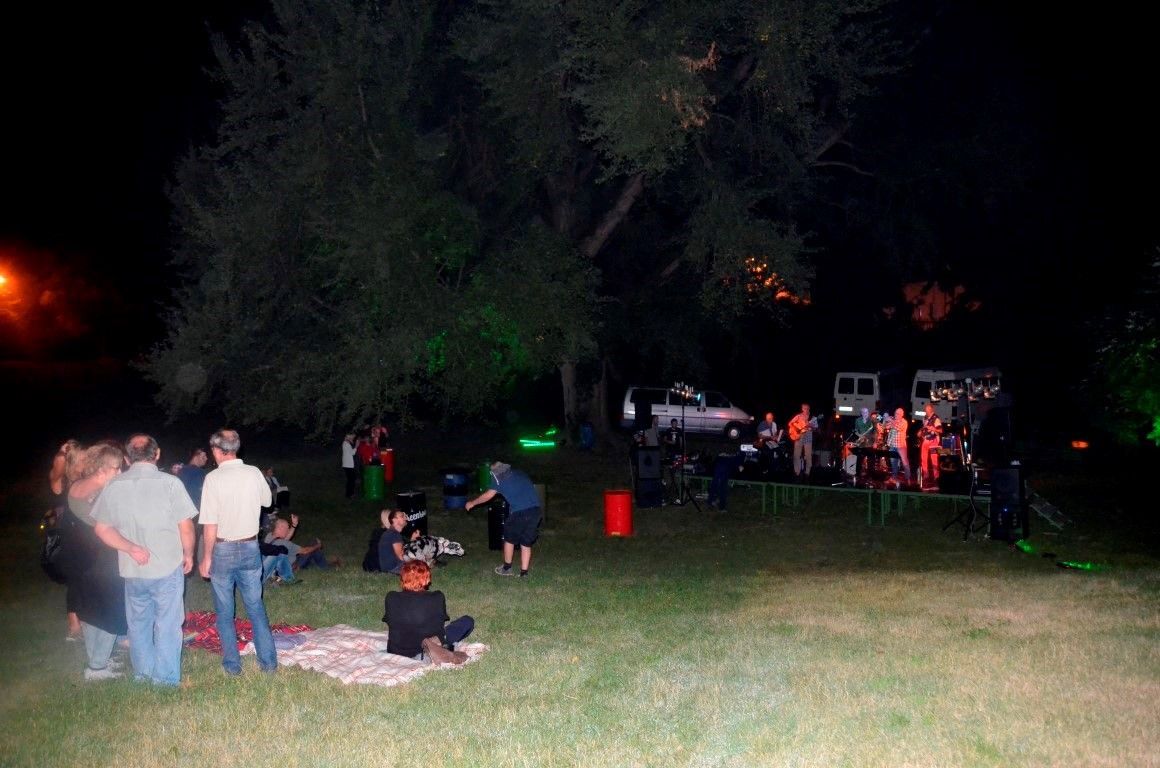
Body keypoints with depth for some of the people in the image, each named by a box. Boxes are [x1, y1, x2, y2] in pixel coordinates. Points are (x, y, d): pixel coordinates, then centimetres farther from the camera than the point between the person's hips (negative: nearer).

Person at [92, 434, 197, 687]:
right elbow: (186, 526, -11)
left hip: (132, 571, 3)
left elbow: (101, 529, -2)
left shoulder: (113, 485, -3)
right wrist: (188, 554, 3)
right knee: (167, 625, 8)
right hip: (167, 568, -3)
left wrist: (131, 548, -6)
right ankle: (167, 680, 15)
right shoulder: (169, 483, -13)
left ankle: (143, 675, 33)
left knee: (138, 624, 19)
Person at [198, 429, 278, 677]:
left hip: (223, 550, -3)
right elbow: (267, 500, 15)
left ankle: (232, 665, 18)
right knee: (256, 606, 13)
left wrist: (206, 557, -7)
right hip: (250, 547, 3)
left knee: (225, 612, 11)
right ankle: (268, 661, 15)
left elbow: (210, 525, -16)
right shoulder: (254, 473, -5)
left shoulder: (213, 478, -16)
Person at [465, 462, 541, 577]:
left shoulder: (500, 478, 7)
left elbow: (488, 495, 6)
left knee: (509, 539, 17)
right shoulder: (519, 474, 23)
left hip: (519, 512, -5)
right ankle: (524, 573, 15)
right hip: (535, 510, 5)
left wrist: (472, 503, 18)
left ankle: (507, 568, 28)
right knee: (526, 543, 14)